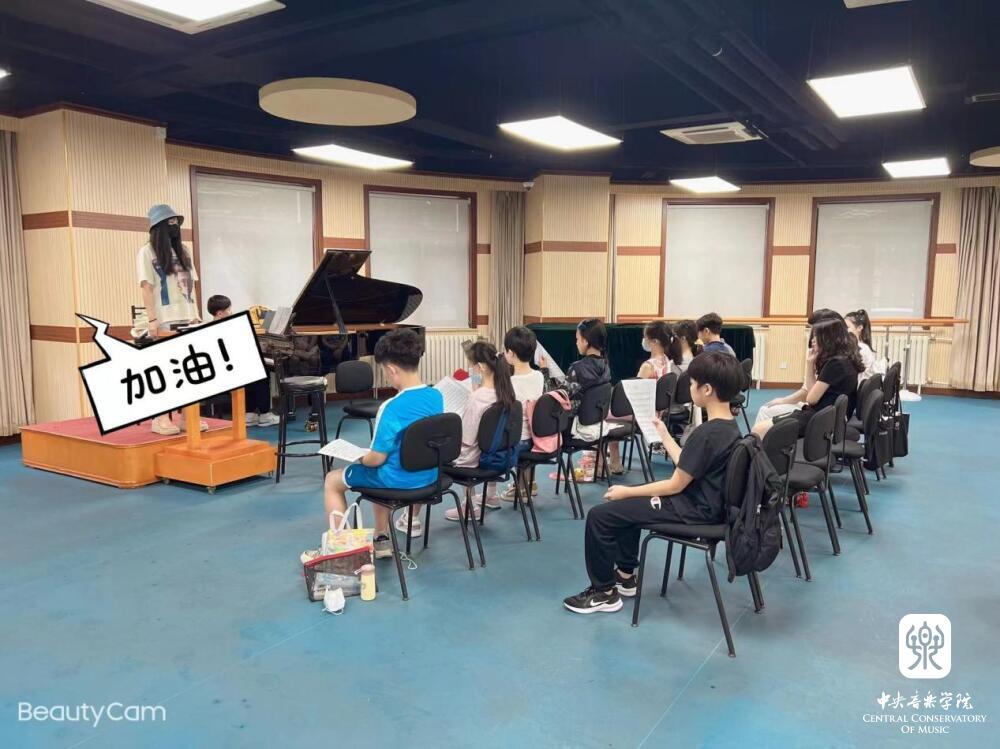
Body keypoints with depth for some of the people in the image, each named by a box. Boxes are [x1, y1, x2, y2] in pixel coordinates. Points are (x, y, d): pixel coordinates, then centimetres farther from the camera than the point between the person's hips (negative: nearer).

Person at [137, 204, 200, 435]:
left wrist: (196, 313, 11)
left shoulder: (183, 250, 16)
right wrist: (152, 319, -13)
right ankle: (161, 418, 2)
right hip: (165, 320, -6)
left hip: (187, 317, 6)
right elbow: (146, 288, -7)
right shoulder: (147, 252, -2)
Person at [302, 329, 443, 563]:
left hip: (399, 480, -7)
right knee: (381, 472, 37)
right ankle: (381, 539, 38)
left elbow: (377, 459, -21)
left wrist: (360, 459, 2)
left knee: (332, 480, 15)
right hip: (428, 475, 7)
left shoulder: (392, 408, -27)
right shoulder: (437, 397, -6)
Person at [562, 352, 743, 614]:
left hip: (694, 509, -10)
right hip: (706, 501, 10)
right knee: (626, 505, 26)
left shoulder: (706, 433, -26)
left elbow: (675, 485, -20)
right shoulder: (729, 425, 3)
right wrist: (665, 436, 20)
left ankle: (605, 592, 7)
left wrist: (627, 491, -11)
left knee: (599, 515, -7)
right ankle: (625, 575, 29)